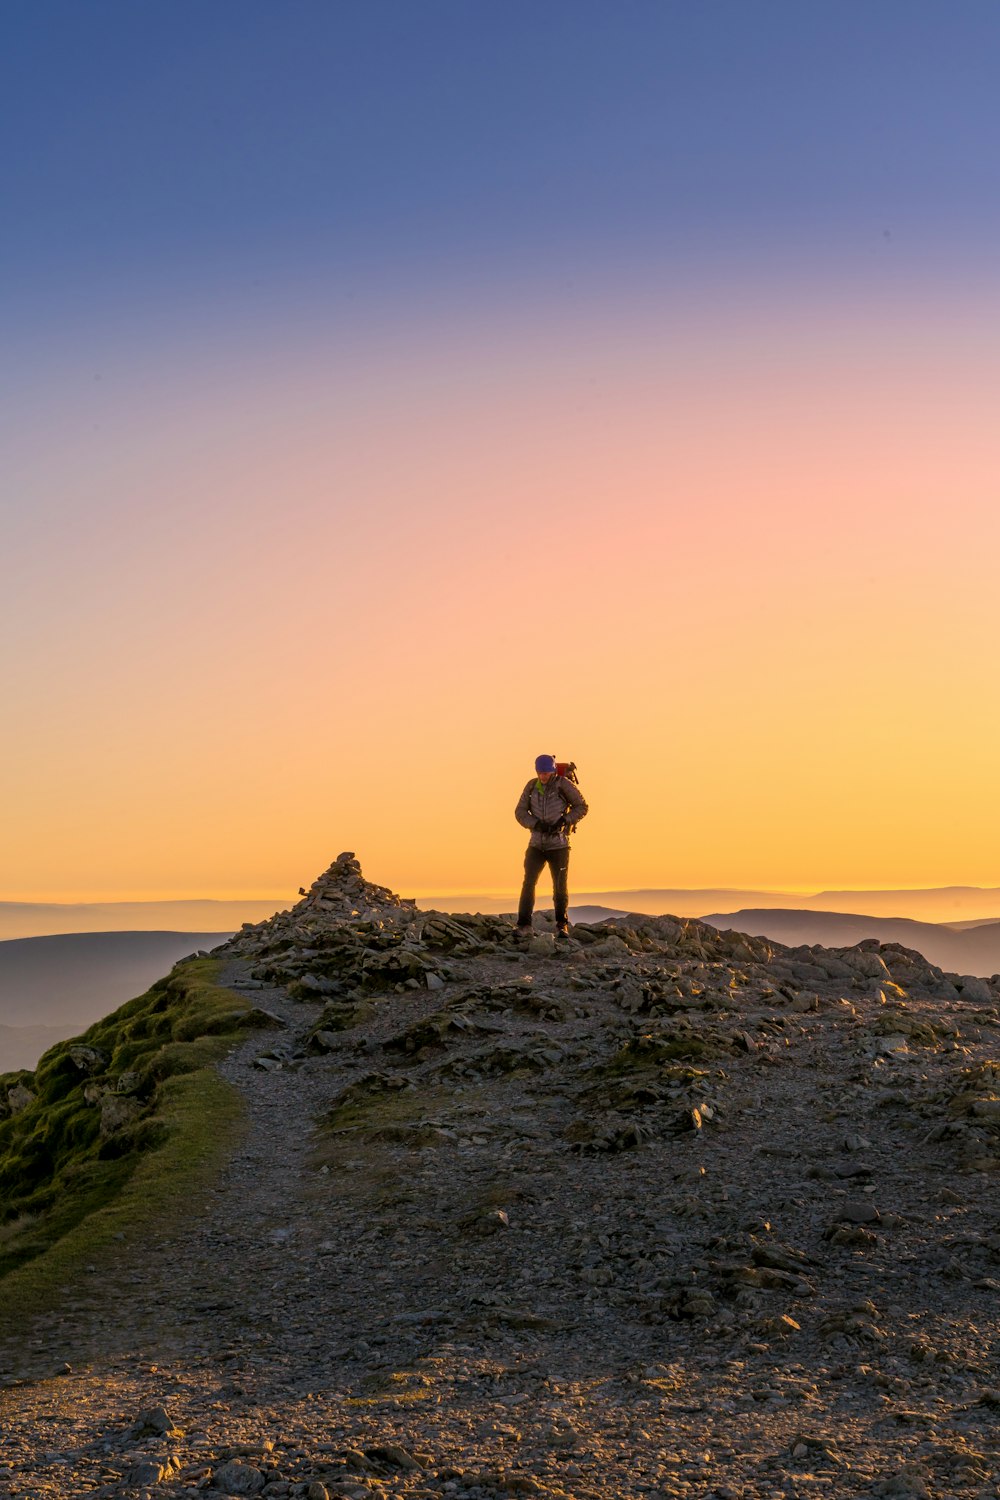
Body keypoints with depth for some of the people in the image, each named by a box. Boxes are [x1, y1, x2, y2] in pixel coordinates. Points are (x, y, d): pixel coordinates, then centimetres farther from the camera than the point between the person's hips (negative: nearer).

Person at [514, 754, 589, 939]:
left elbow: (581, 807, -3)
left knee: (561, 886, 3)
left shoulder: (563, 785, -10)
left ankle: (562, 926, 16)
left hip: (559, 845, -2)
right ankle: (524, 925, -1)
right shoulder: (532, 786, -1)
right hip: (536, 844, 2)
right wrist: (537, 824, -17)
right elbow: (520, 812, 1)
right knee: (528, 883, -6)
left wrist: (564, 820, -18)